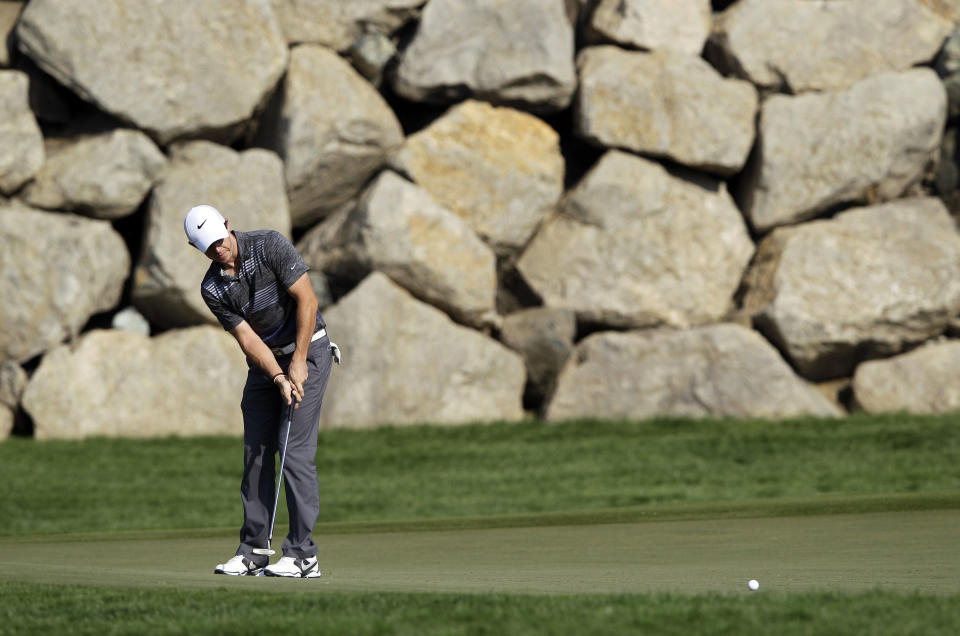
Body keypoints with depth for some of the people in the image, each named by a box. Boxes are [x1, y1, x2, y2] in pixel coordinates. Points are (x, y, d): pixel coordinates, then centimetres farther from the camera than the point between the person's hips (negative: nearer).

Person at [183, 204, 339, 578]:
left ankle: (302, 554, -13)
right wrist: (278, 378, -23)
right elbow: (247, 338, -8)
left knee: (295, 450, -12)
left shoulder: (269, 246, -16)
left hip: (306, 352, -5)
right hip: (264, 362, 5)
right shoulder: (212, 289, -5)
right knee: (255, 452, 2)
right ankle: (253, 551, 7)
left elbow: (306, 299, -17)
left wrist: (298, 361, -19)